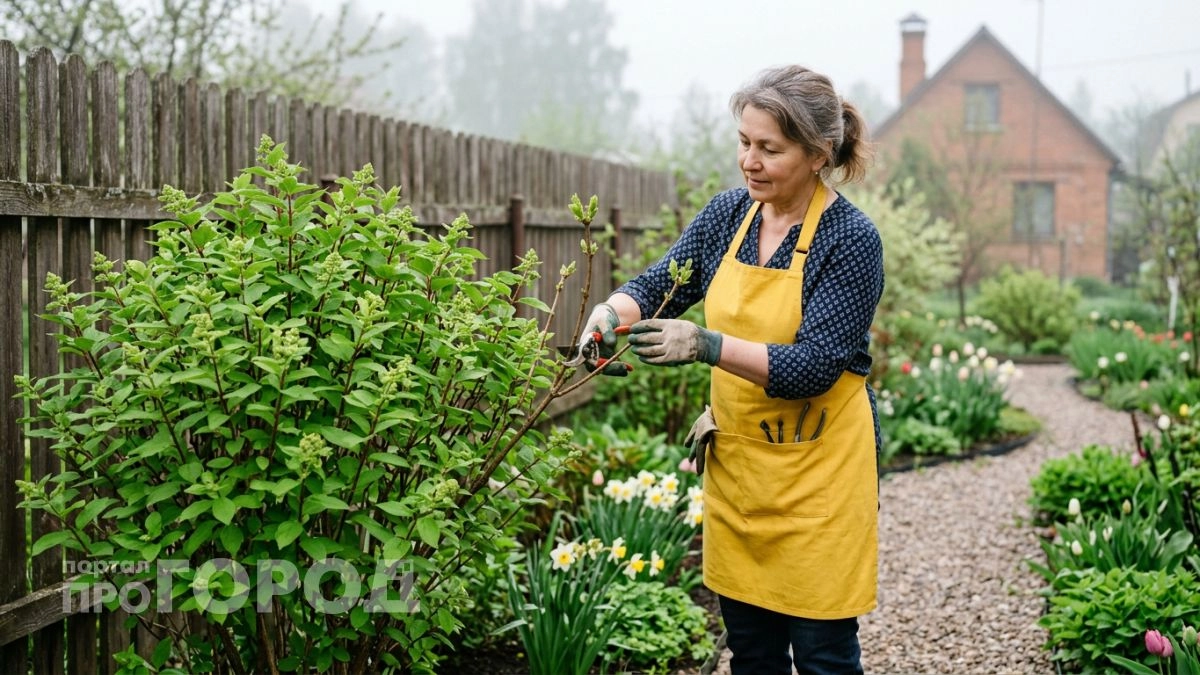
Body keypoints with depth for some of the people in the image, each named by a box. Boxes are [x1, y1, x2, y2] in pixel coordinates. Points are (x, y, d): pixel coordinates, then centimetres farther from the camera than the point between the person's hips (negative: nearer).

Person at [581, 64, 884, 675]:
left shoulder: (850, 238, -15)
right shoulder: (728, 214, 2)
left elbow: (814, 367, -21)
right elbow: (655, 286, 5)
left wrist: (706, 344, -33)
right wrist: (610, 314, -18)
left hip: (818, 470, -6)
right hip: (736, 460, 6)